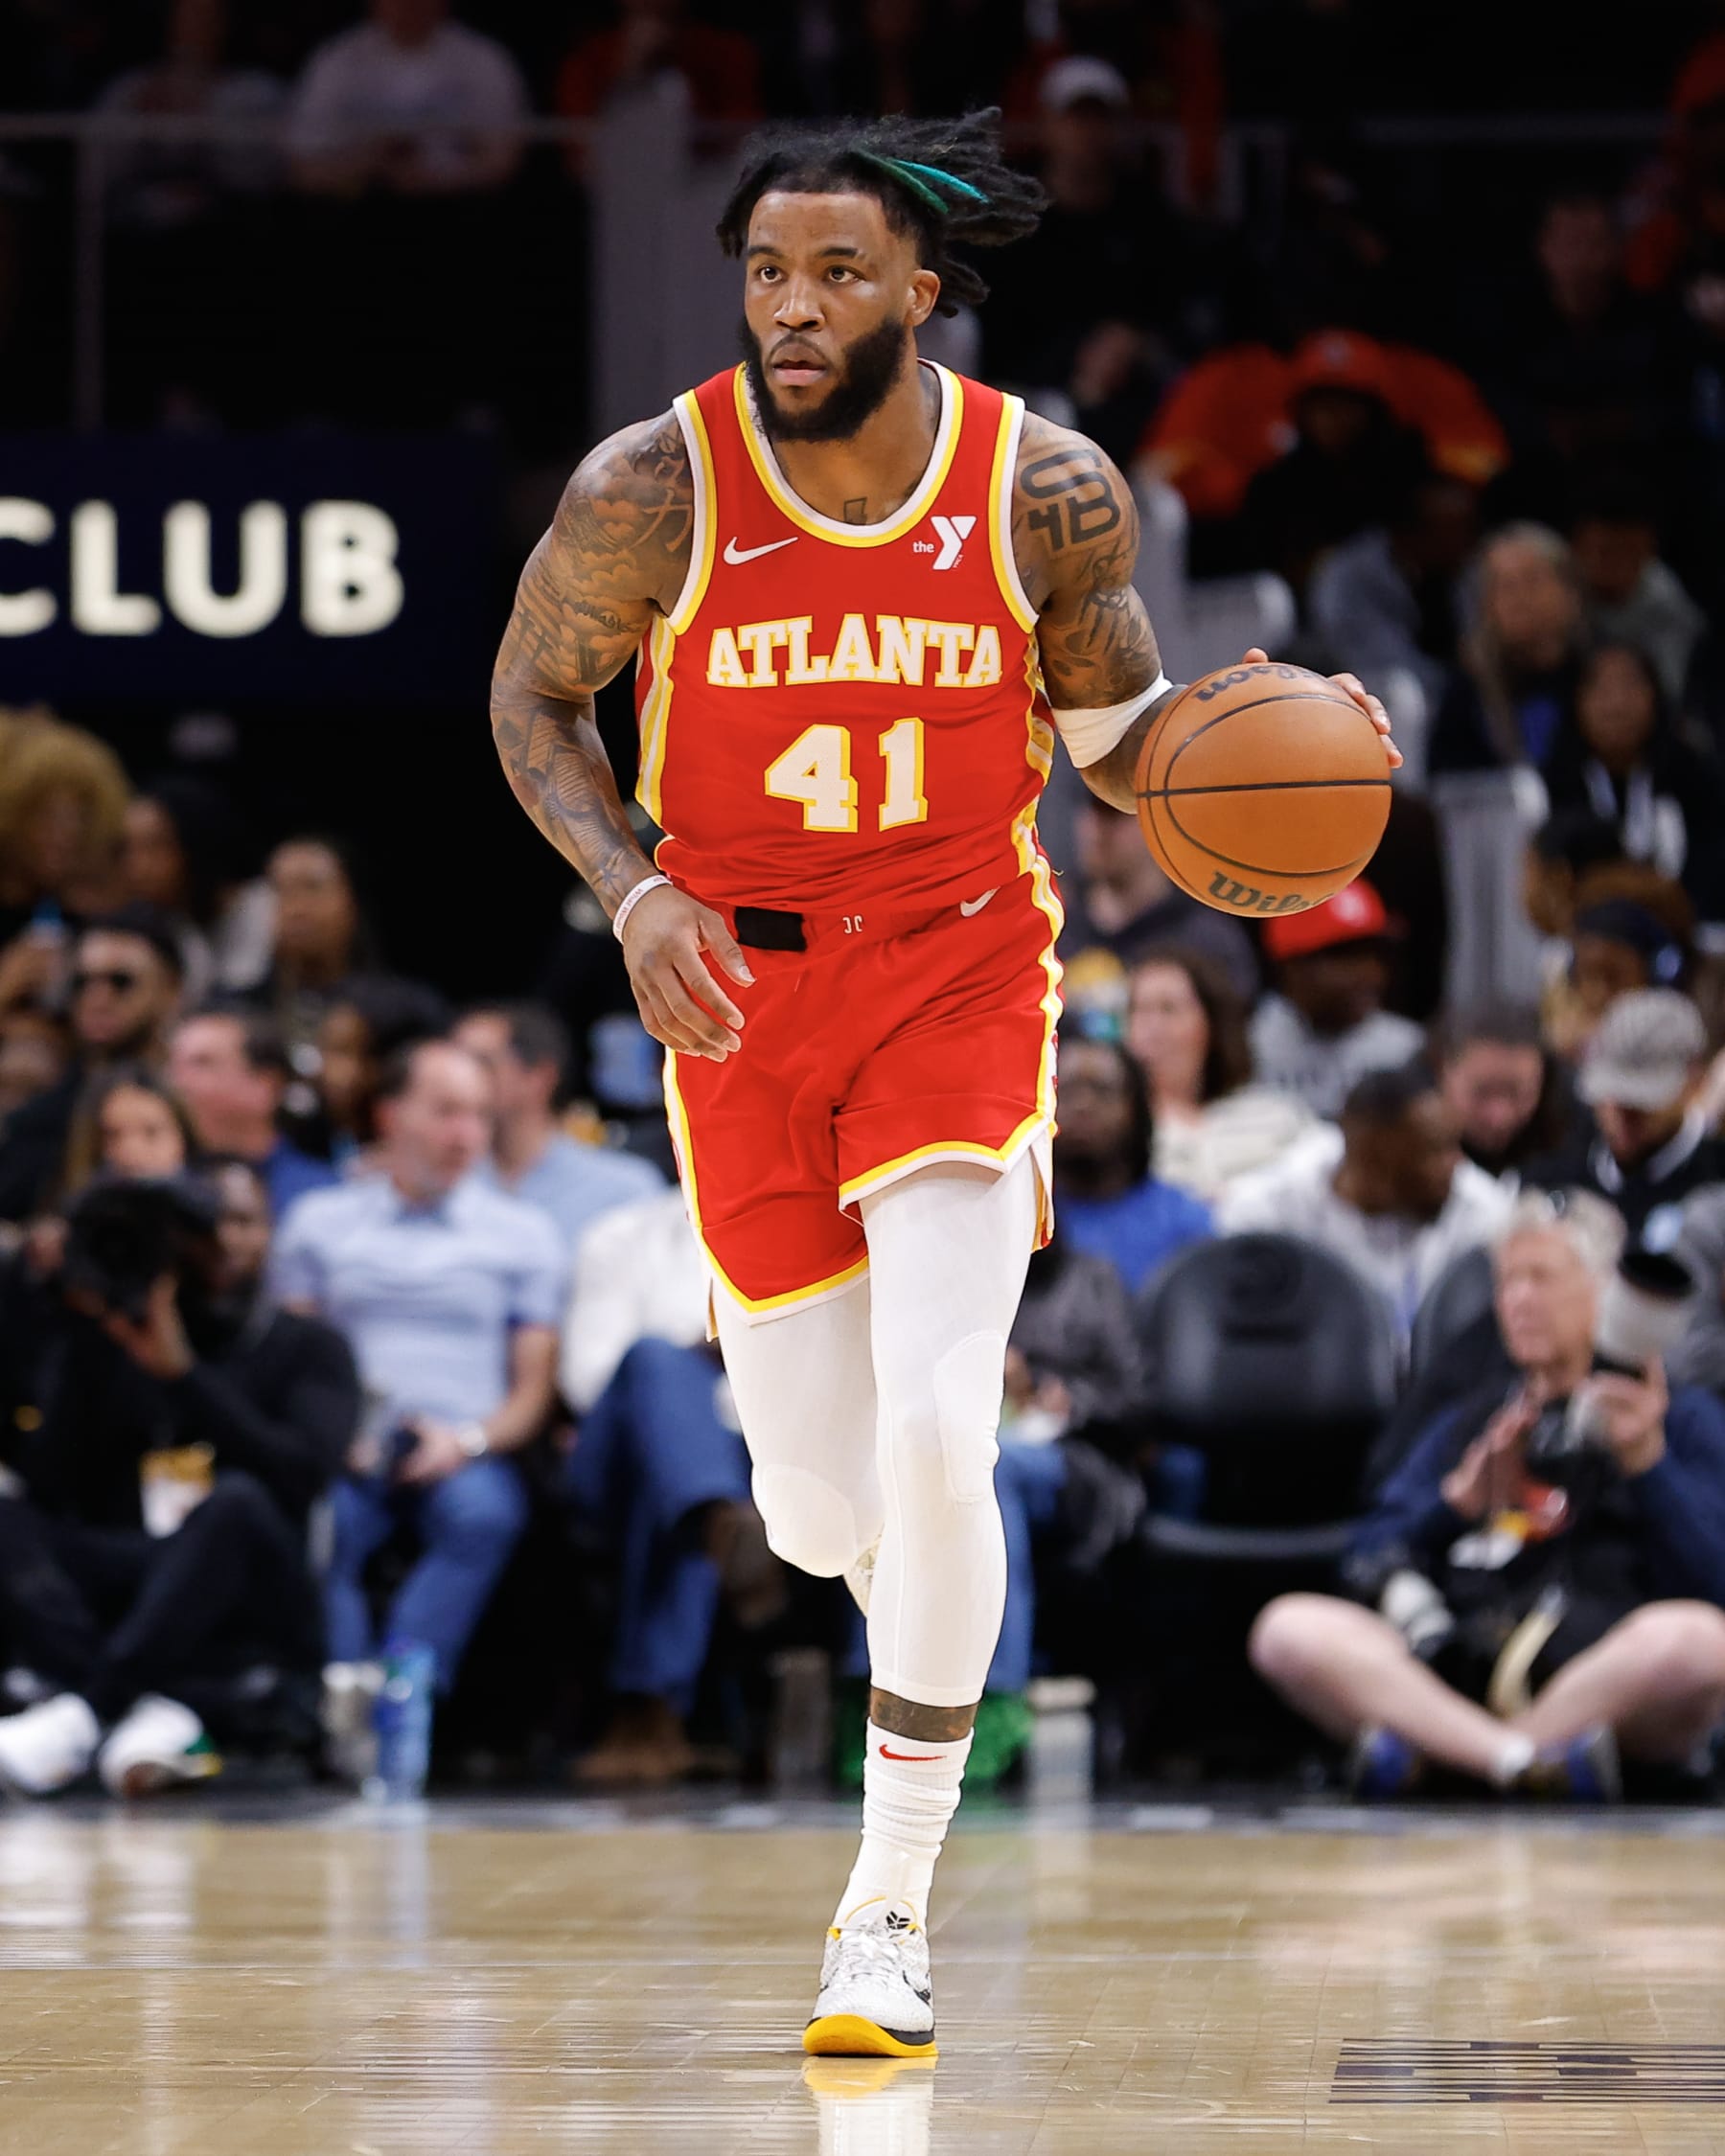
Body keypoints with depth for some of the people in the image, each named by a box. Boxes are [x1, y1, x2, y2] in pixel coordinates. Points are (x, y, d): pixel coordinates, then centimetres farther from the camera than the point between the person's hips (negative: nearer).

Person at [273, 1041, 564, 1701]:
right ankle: (344, 1697, -46)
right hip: (349, 1453, 0)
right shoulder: (321, 1221, 20)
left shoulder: (522, 1232, 19)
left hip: (468, 1455, 0)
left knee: (484, 1513, -36)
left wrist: (468, 1441, -9)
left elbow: (534, 1387, 12)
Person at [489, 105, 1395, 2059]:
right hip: (738, 992, 1)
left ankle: (892, 1907, -4)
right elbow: (532, 698, 3)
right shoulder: (651, 490, -13)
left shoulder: (1049, 492, -10)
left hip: (960, 977, -1)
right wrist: (636, 894, -13)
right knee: (824, 1510, 2)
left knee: (934, 1442, -19)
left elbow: (1120, 741, 5)